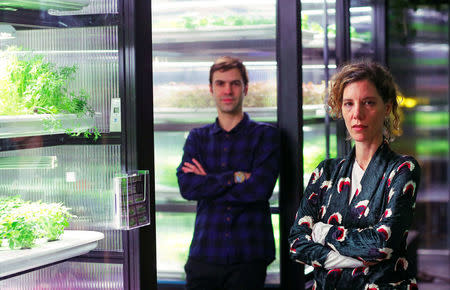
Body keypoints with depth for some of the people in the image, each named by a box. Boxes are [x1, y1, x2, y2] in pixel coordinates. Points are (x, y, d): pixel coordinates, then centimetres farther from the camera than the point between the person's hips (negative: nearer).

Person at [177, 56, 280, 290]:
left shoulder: (265, 135, 4)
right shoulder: (197, 138, 13)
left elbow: (260, 188, -11)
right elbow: (186, 187, -3)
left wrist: (207, 182, -5)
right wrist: (236, 177, -12)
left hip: (249, 256, -2)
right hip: (205, 252, 2)